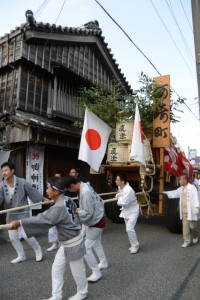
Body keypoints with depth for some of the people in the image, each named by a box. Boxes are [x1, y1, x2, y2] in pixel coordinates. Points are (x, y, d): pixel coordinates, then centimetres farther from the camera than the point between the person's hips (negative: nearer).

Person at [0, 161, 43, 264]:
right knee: (12, 237, 12)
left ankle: (38, 249, 27)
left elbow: (33, 192, -7)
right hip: (10, 215, 5)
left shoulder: (22, 182, -16)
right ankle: (21, 255, 33)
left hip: (23, 213, -5)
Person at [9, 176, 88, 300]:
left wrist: (19, 223, -38)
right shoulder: (67, 199, -5)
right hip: (66, 243, 9)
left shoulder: (59, 208, -32)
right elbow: (73, 206, 18)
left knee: (77, 270, 16)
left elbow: (43, 219, -40)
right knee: (57, 268, 18)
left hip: (72, 243, -9)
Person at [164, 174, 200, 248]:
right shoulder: (180, 189, 10)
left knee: (192, 226, 9)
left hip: (191, 212, -5)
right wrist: (165, 193, 14)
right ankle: (187, 241, 17)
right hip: (184, 212, 5)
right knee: (185, 227, 7)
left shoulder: (192, 187, -11)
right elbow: (174, 193, 18)